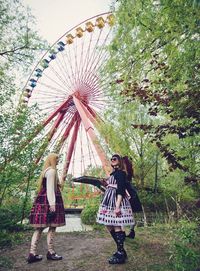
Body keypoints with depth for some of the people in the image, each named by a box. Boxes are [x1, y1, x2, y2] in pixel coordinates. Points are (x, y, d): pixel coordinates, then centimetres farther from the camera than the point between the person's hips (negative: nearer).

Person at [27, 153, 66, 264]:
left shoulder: (46, 170, 19)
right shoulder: (51, 171, -11)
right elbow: (50, 188, -18)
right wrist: (52, 204, -21)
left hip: (42, 201, 10)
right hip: (49, 201, -10)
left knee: (39, 227, 9)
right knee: (52, 227, 0)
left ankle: (32, 253, 11)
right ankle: (50, 252, 10)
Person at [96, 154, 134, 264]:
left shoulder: (121, 173, -11)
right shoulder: (113, 173, 15)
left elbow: (121, 190, -19)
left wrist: (117, 206, -24)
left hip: (117, 200, -10)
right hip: (110, 201, 10)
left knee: (117, 227, -4)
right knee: (109, 226, 13)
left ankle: (120, 255, 9)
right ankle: (120, 250, 26)